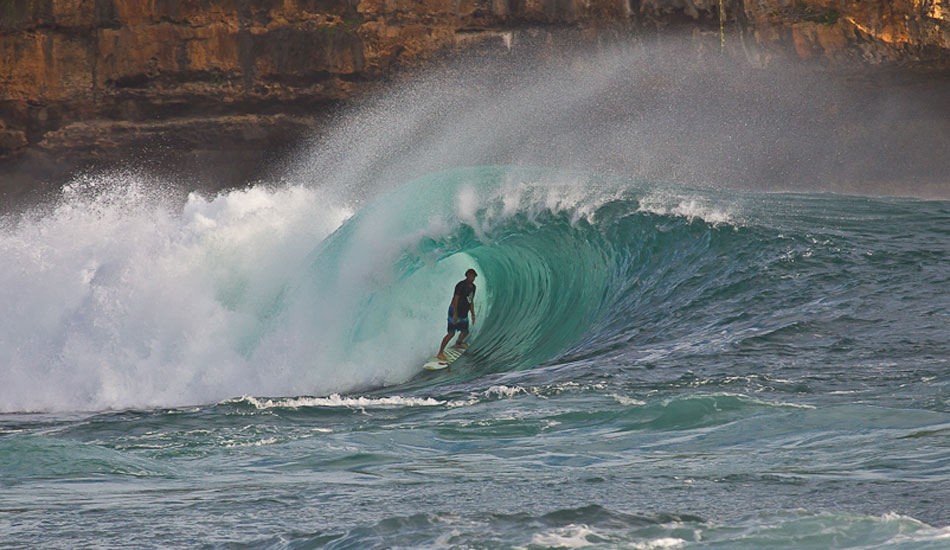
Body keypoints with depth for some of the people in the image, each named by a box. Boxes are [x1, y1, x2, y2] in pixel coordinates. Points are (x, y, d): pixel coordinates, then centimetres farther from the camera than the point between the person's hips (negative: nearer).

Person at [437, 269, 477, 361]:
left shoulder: (472, 287, 11)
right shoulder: (461, 285, -17)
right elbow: (456, 299, -22)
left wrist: (473, 315, 21)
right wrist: (455, 314, -26)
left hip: (464, 314, 9)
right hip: (455, 312, -9)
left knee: (465, 332, 21)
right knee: (451, 333, -14)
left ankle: (458, 343, 52)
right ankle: (440, 353, -14)